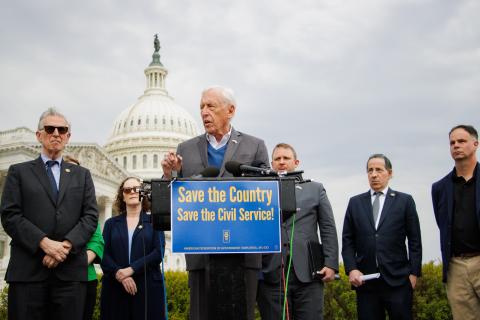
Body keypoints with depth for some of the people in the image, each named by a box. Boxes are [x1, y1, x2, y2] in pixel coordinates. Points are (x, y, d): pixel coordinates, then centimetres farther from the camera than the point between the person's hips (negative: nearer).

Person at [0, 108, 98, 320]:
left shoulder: (82, 175, 18)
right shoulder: (19, 172, 12)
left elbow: (91, 216, 7)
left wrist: (66, 245, -10)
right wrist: (44, 243, -13)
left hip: (71, 270, 2)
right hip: (28, 270, -1)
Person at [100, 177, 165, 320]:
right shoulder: (111, 223, 14)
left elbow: (158, 252, -3)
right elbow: (104, 254, 2)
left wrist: (131, 269, -14)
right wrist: (119, 273, -16)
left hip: (148, 288, -1)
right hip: (115, 288, 1)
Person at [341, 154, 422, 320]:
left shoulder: (405, 201, 6)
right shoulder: (355, 202, 11)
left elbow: (415, 241, 4)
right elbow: (347, 241, 10)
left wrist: (414, 273, -3)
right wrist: (351, 269, -3)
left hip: (398, 281, -1)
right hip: (365, 281, 2)